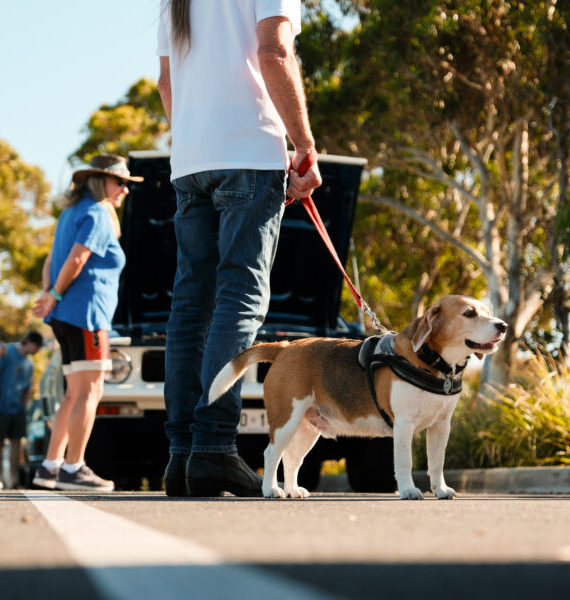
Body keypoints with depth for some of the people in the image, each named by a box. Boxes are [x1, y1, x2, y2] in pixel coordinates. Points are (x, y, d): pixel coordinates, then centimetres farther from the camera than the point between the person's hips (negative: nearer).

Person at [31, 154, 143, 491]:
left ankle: (50, 467, 13)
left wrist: (48, 295, 3)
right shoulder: (97, 215, -9)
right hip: (85, 312, -10)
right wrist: (56, 296, -7)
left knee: (78, 396, 13)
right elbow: (76, 260, -20)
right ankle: (72, 469, -11)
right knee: (88, 393, -9)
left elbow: (52, 260, 19)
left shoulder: (73, 213, 21)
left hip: (66, 315, 10)